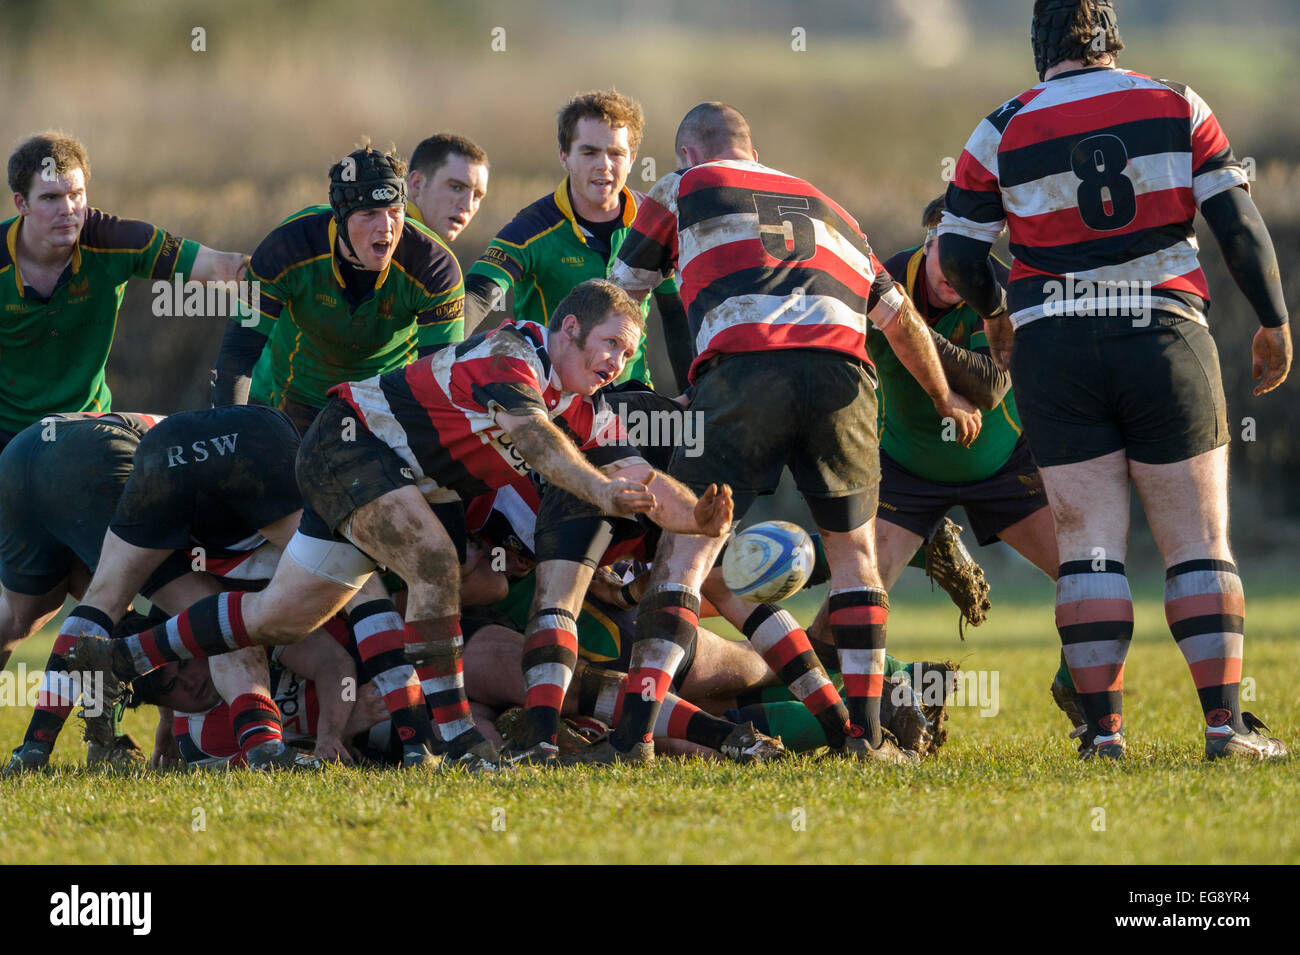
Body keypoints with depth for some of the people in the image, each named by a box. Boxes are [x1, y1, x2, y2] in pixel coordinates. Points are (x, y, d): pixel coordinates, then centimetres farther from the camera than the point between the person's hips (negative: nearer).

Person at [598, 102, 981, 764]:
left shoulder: (682, 189, 23)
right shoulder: (825, 207, 34)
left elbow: (620, 294, 27)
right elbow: (900, 318, 36)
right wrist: (947, 399, 50)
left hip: (740, 368, -3)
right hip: (839, 370, 3)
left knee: (685, 553, 0)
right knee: (854, 550, 19)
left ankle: (637, 730, -10)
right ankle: (864, 730, 11)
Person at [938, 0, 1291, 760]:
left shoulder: (1004, 133, 2)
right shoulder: (1178, 109, 2)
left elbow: (958, 255, 4)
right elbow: (1240, 225, -2)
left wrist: (996, 315, 23)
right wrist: (1275, 322, 9)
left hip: (1055, 347, 1)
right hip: (1165, 338, 0)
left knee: (1090, 543, 3)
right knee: (1199, 541, 3)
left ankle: (1104, 727, -4)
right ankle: (1226, 721, -4)